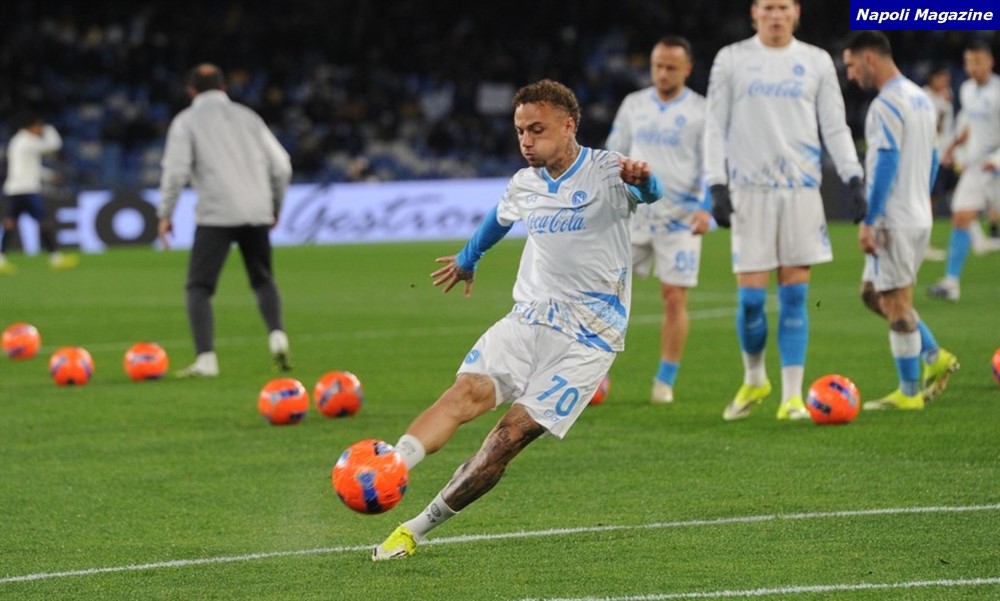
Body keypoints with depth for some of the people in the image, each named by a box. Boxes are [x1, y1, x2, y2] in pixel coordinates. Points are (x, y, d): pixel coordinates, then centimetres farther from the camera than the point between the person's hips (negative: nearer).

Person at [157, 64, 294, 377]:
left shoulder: (186, 121, 7)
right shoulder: (247, 117, 19)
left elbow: (176, 169, -7)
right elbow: (281, 166, 16)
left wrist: (165, 213, 1)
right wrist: (274, 207, 27)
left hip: (216, 215, -4)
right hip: (256, 213, 4)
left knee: (199, 286, 0)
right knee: (262, 279, 20)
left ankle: (205, 359, -13)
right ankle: (277, 334, -3)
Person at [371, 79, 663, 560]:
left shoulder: (606, 173, -8)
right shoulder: (524, 185, 12)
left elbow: (650, 192, -28)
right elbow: (498, 221, 33)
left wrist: (642, 179, -52)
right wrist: (467, 259, 51)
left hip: (587, 339, -5)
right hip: (526, 321, 5)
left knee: (513, 433, -15)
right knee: (468, 391, -21)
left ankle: (417, 529, -11)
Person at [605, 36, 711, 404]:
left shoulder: (700, 111, -1)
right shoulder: (633, 105, 10)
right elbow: (614, 155, 17)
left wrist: (706, 208, -18)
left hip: (680, 217, -3)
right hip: (633, 212, 3)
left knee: (675, 299, -3)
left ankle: (665, 382, 8)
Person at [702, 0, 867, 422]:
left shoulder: (816, 62, 8)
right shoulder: (731, 60, 5)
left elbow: (835, 127, 9)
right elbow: (715, 127, 4)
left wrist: (854, 178, -4)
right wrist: (716, 185, -6)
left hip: (801, 188, 1)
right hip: (749, 189, -1)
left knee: (794, 296, -2)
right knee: (750, 297, -4)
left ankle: (791, 397, 2)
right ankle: (754, 380, 20)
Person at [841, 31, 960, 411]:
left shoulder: (885, 106, -15)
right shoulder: (922, 99, 14)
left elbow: (885, 166, -20)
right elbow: (932, 161, 20)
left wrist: (869, 221, -18)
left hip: (895, 221, -10)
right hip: (920, 217, 10)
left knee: (895, 302, -3)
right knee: (873, 293, 19)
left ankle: (909, 393, 2)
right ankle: (934, 357, 14)